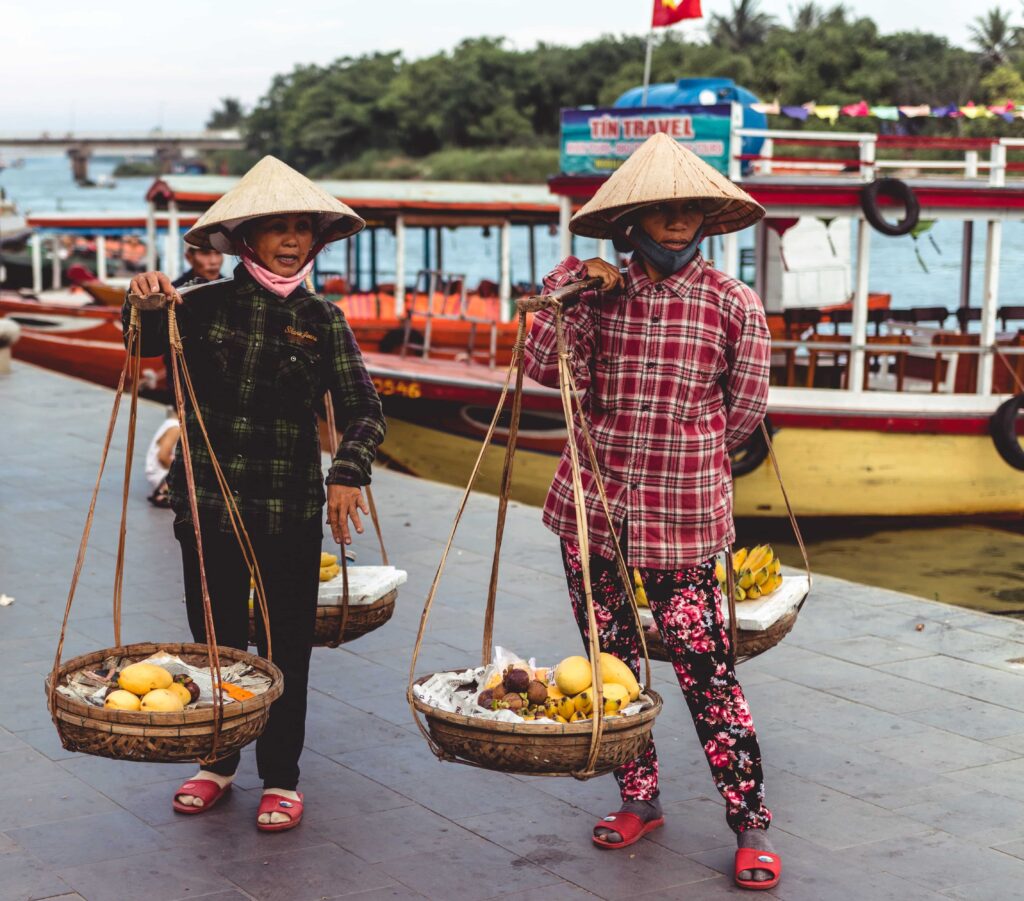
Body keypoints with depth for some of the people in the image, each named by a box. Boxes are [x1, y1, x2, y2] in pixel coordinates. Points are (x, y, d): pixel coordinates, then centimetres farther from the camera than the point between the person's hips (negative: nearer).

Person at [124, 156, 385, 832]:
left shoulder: (322, 320, 2)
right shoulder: (207, 306, 3)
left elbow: (364, 411, -1)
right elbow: (149, 343, -8)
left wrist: (349, 473, -17)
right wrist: (144, 304, -29)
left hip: (290, 512, -1)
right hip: (207, 503, 1)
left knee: (285, 646, 6)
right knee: (215, 639, 13)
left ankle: (282, 777, 20)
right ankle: (218, 762, 31)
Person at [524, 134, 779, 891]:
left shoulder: (732, 303, -1)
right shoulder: (601, 292, 6)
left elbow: (745, 411, 6)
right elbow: (546, 369, -6)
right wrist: (568, 289, -9)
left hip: (682, 515, -3)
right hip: (592, 506, 3)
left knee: (705, 668, -4)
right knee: (610, 659, 12)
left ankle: (751, 822, 7)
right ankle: (639, 798, 29)